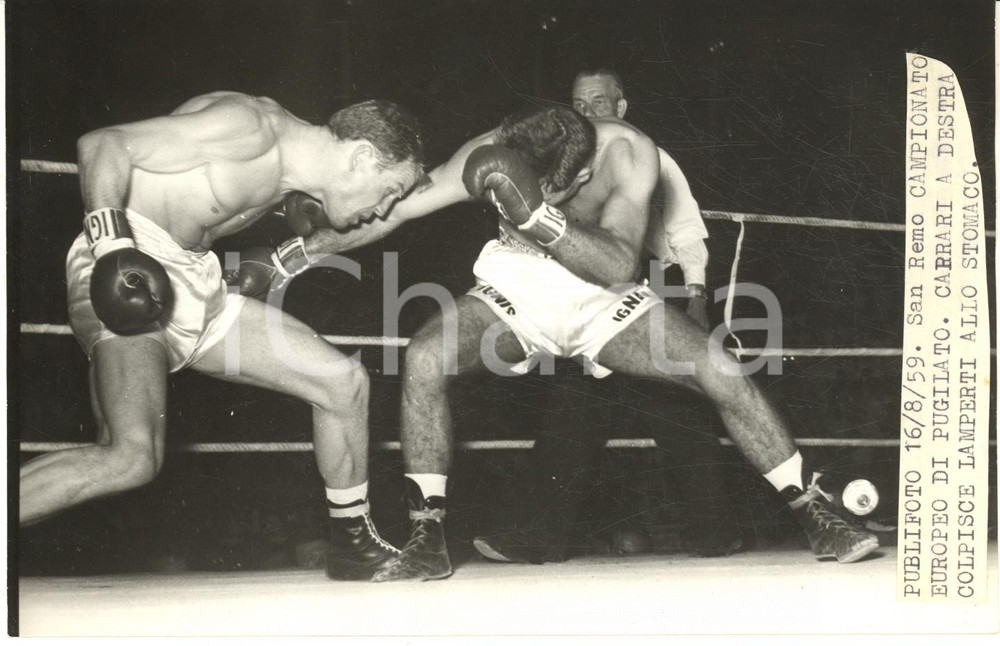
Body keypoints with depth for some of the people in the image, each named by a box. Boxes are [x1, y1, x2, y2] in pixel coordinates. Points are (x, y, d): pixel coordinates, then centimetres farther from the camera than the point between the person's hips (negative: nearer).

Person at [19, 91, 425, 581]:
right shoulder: (253, 127, -15)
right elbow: (103, 144, -21)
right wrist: (113, 243, -31)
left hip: (196, 290, 10)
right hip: (126, 282, -10)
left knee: (344, 382, 9)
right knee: (133, 458, -31)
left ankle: (352, 545, 23)